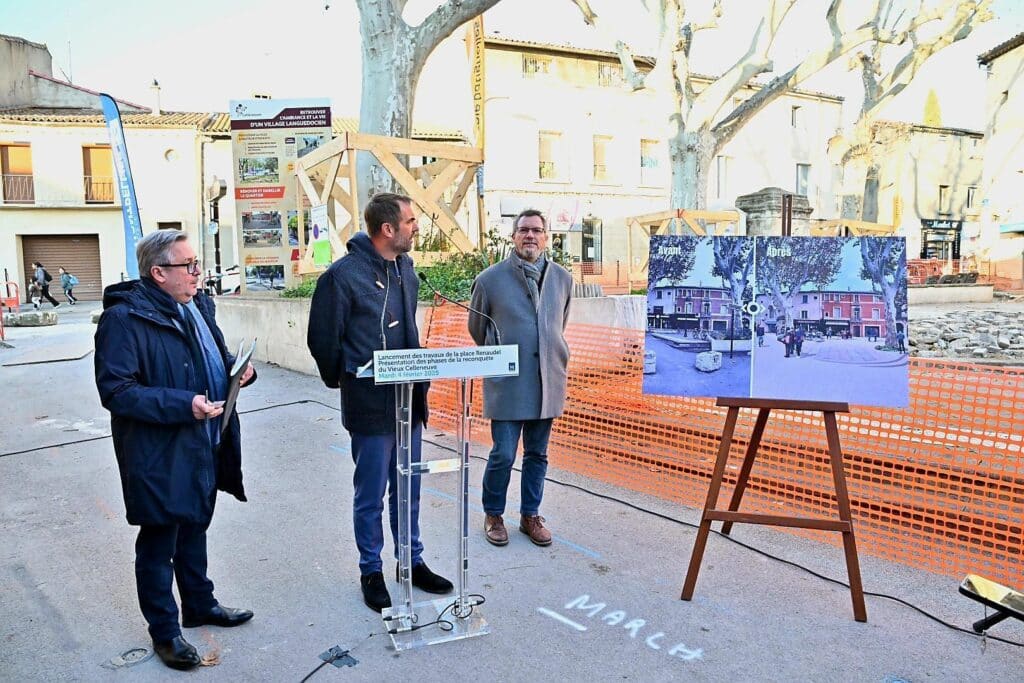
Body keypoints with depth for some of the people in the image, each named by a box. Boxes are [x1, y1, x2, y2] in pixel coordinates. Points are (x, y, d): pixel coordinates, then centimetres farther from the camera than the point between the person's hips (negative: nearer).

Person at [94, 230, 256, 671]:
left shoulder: (197, 306, 6)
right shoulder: (124, 318, -19)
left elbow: (218, 359, 20)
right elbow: (115, 390, -23)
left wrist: (239, 369, -2)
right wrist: (183, 404, -28)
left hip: (204, 449, 8)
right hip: (159, 456, -8)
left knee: (194, 529, 23)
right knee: (159, 543, 9)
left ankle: (200, 604, 42)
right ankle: (164, 631, 25)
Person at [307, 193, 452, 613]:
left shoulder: (405, 268, 8)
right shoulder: (343, 275, -15)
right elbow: (322, 339, -8)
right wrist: (343, 381, 3)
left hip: (409, 400, 7)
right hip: (370, 406, -6)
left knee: (408, 491, 18)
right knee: (371, 495, 8)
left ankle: (412, 561, 33)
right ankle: (371, 572, 25)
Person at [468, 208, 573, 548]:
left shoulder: (563, 278, 4)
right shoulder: (490, 279, -6)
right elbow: (476, 327, 8)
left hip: (547, 380, 4)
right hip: (506, 383, -3)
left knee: (537, 454, 14)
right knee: (503, 454, 0)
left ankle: (530, 515, 29)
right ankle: (493, 515, 22)